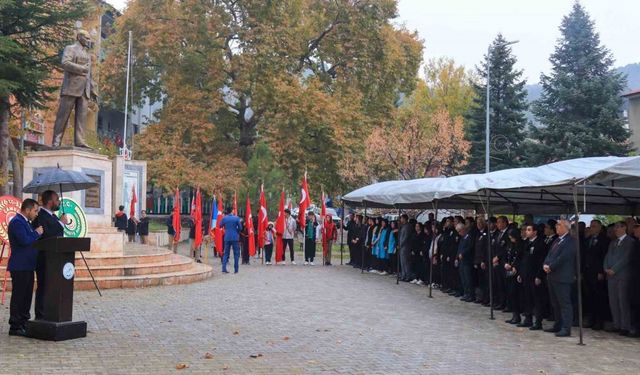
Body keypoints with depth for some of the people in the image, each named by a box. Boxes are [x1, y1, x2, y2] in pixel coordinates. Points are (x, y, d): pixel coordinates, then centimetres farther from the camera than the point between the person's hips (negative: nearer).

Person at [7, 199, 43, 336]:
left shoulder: (25, 222, 18)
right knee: (18, 296, -5)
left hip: (27, 266, 10)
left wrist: (37, 233, 7)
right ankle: (15, 327, 0)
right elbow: (24, 241, -25)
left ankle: (24, 324, 22)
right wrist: (37, 233, -12)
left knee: (27, 296, 14)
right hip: (20, 267, -10)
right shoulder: (16, 222, -14)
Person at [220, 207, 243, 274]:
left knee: (226, 253, 9)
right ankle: (236, 270, 4)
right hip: (235, 238, -2)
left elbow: (220, 225, 14)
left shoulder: (224, 218, 0)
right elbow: (240, 228, -2)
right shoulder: (236, 218, -5)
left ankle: (224, 269, -3)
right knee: (236, 253, 6)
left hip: (227, 238, 2)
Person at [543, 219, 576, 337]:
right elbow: (549, 255, 14)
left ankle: (566, 328, -2)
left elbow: (562, 258, -18)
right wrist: (545, 265, -4)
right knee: (555, 303, 16)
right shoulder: (556, 241, 17)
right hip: (552, 276, 9)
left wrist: (550, 267, -13)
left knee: (565, 303, -5)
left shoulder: (570, 241, -12)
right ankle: (557, 325, 25)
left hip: (562, 277, -9)